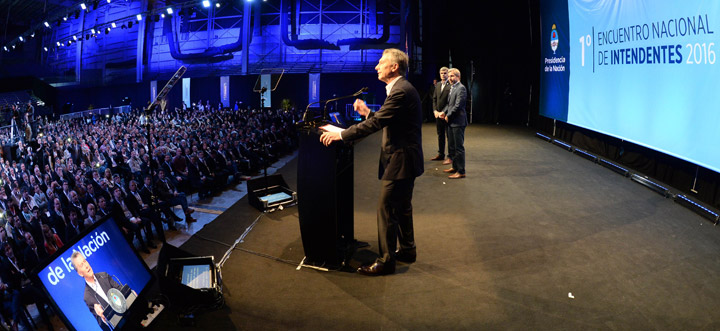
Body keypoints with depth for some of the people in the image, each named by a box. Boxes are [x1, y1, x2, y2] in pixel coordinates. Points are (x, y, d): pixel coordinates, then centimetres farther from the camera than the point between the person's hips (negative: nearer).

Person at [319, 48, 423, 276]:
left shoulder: (400, 91, -21)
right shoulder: (402, 89, 13)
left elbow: (376, 123, -26)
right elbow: (383, 121, 16)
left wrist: (341, 135, -23)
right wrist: (368, 112, 3)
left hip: (400, 161, -11)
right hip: (404, 158, 11)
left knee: (386, 210, -4)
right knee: (402, 207, 21)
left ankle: (386, 261, 5)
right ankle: (407, 250, 34)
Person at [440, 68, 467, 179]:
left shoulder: (461, 88, -13)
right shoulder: (452, 88, 16)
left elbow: (458, 105, -19)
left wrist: (448, 115, -11)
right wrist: (444, 112, 5)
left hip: (458, 122, -10)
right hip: (451, 122, 10)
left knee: (459, 147, -6)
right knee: (451, 146, 17)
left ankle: (461, 171, -1)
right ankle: (455, 167, 29)